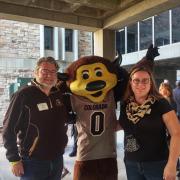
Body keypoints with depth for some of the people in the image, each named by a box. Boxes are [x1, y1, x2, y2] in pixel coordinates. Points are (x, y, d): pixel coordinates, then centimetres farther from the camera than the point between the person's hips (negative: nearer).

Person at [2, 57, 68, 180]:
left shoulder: (59, 95, 3)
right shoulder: (24, 95, -14)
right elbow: (9, 129, -12)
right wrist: (14, 159, -13)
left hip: (57, 160, 6)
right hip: (33, 162, -5)